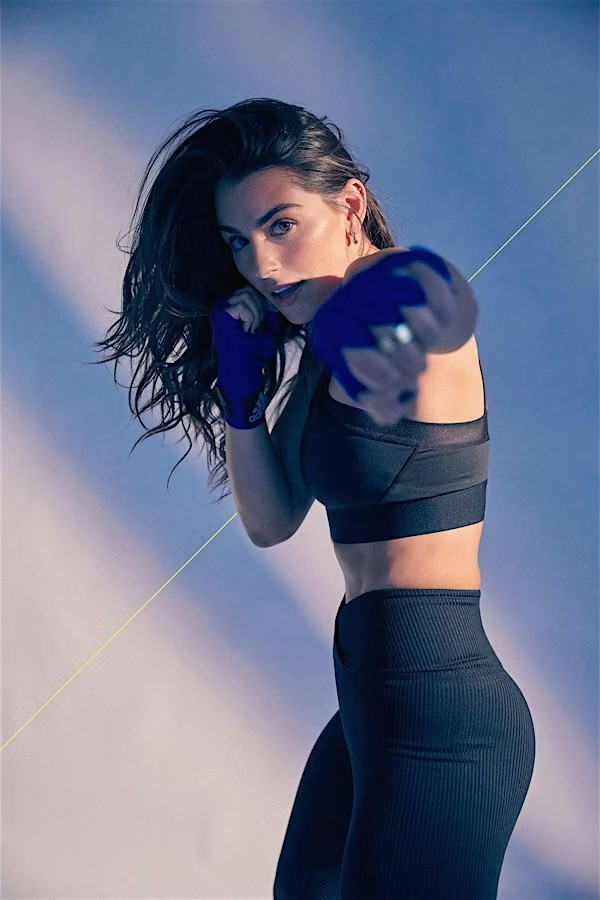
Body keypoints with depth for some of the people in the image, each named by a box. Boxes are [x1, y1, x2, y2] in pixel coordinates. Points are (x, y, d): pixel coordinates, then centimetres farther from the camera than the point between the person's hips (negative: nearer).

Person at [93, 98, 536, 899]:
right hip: (377, 702, 10)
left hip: (438, 712, -10)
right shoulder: (324, 346, 9)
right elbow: (272, 521, 9)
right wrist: (242, 389, -5)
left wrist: (394, 355, -63)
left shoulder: (397, 290, -17)